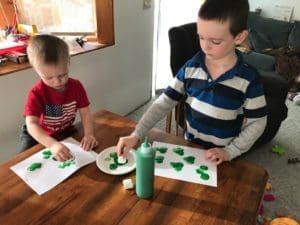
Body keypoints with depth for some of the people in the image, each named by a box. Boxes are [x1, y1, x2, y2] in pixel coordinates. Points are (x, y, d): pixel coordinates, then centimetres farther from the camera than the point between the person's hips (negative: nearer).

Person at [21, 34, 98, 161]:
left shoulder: (76, 86, -17)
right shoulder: (36, 94, -27)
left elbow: (85, 113, -14)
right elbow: (32, 125, -38)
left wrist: (89, 134, -33)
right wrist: (53, 145, -56)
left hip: (66, 133, 3)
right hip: (39, 136, -3)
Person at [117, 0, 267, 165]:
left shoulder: (249, 80, -17)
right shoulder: (190, 68, -10)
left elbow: (257, 123, -8)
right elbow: (163, 103, -9)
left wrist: (230, 152, -15)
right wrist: (136, 135, -16)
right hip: (190, 145, 2)